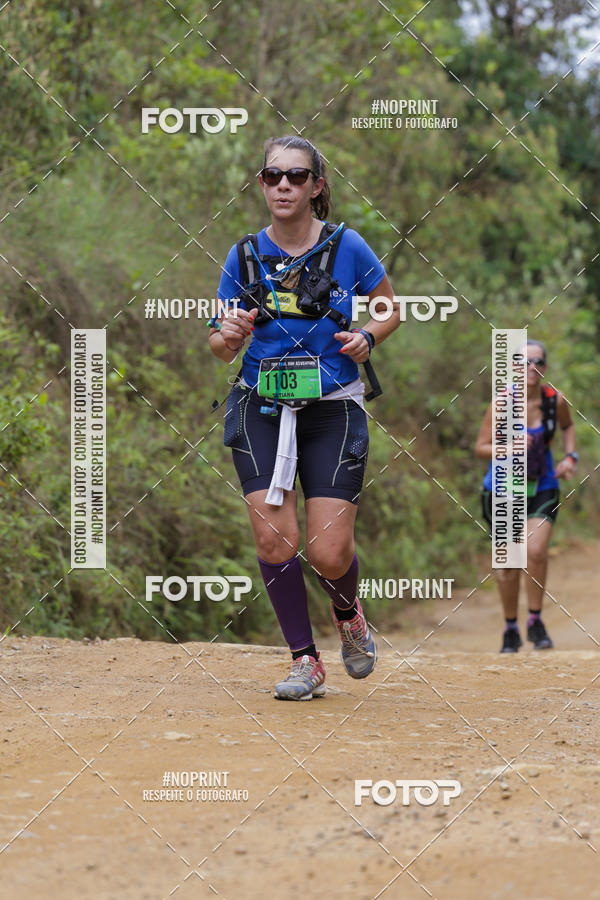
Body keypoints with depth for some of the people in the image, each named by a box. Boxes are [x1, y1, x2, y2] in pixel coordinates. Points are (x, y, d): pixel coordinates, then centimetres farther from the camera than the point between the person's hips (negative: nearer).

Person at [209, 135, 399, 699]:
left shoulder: (346, 247, -4)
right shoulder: (244, 256, 1)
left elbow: (391, 309, 10)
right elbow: (220, 347, 7)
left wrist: (367, 337, -10)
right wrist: (227, 335, -16)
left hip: (333, 409, -2)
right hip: (262, 409, 2)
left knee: (329, 555, -6)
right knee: (274, 540, -12)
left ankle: (348, 614, 30)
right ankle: (305, 661, 6)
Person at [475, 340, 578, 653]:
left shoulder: (555, 400, -7)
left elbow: (568, 426, 17)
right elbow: (480, 448, -9)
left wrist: (570, 456, 2)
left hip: (542, 488, 1)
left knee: (536, 551, -17)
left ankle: (535, 622, 0)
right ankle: (510, 630, 19)